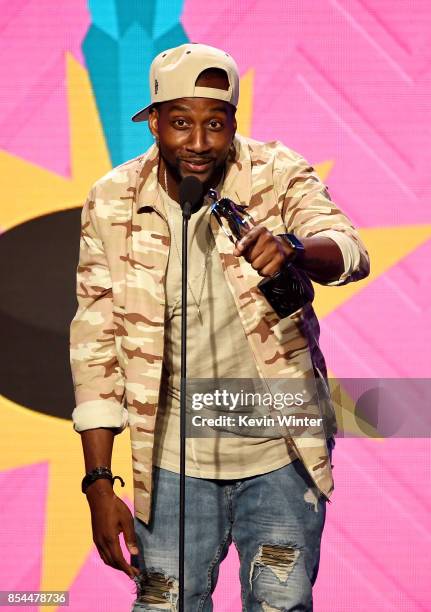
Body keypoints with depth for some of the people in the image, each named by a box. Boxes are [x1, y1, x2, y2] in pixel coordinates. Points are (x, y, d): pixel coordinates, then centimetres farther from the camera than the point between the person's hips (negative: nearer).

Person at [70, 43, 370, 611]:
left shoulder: (278, 174, -8)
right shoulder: (112, 203, -6)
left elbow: (349, 251, -25)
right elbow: (95, 345, -2)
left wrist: (293, 248, -49)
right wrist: (99, 483, -5)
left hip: (282, 454, -1)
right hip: (174, 462, 1)